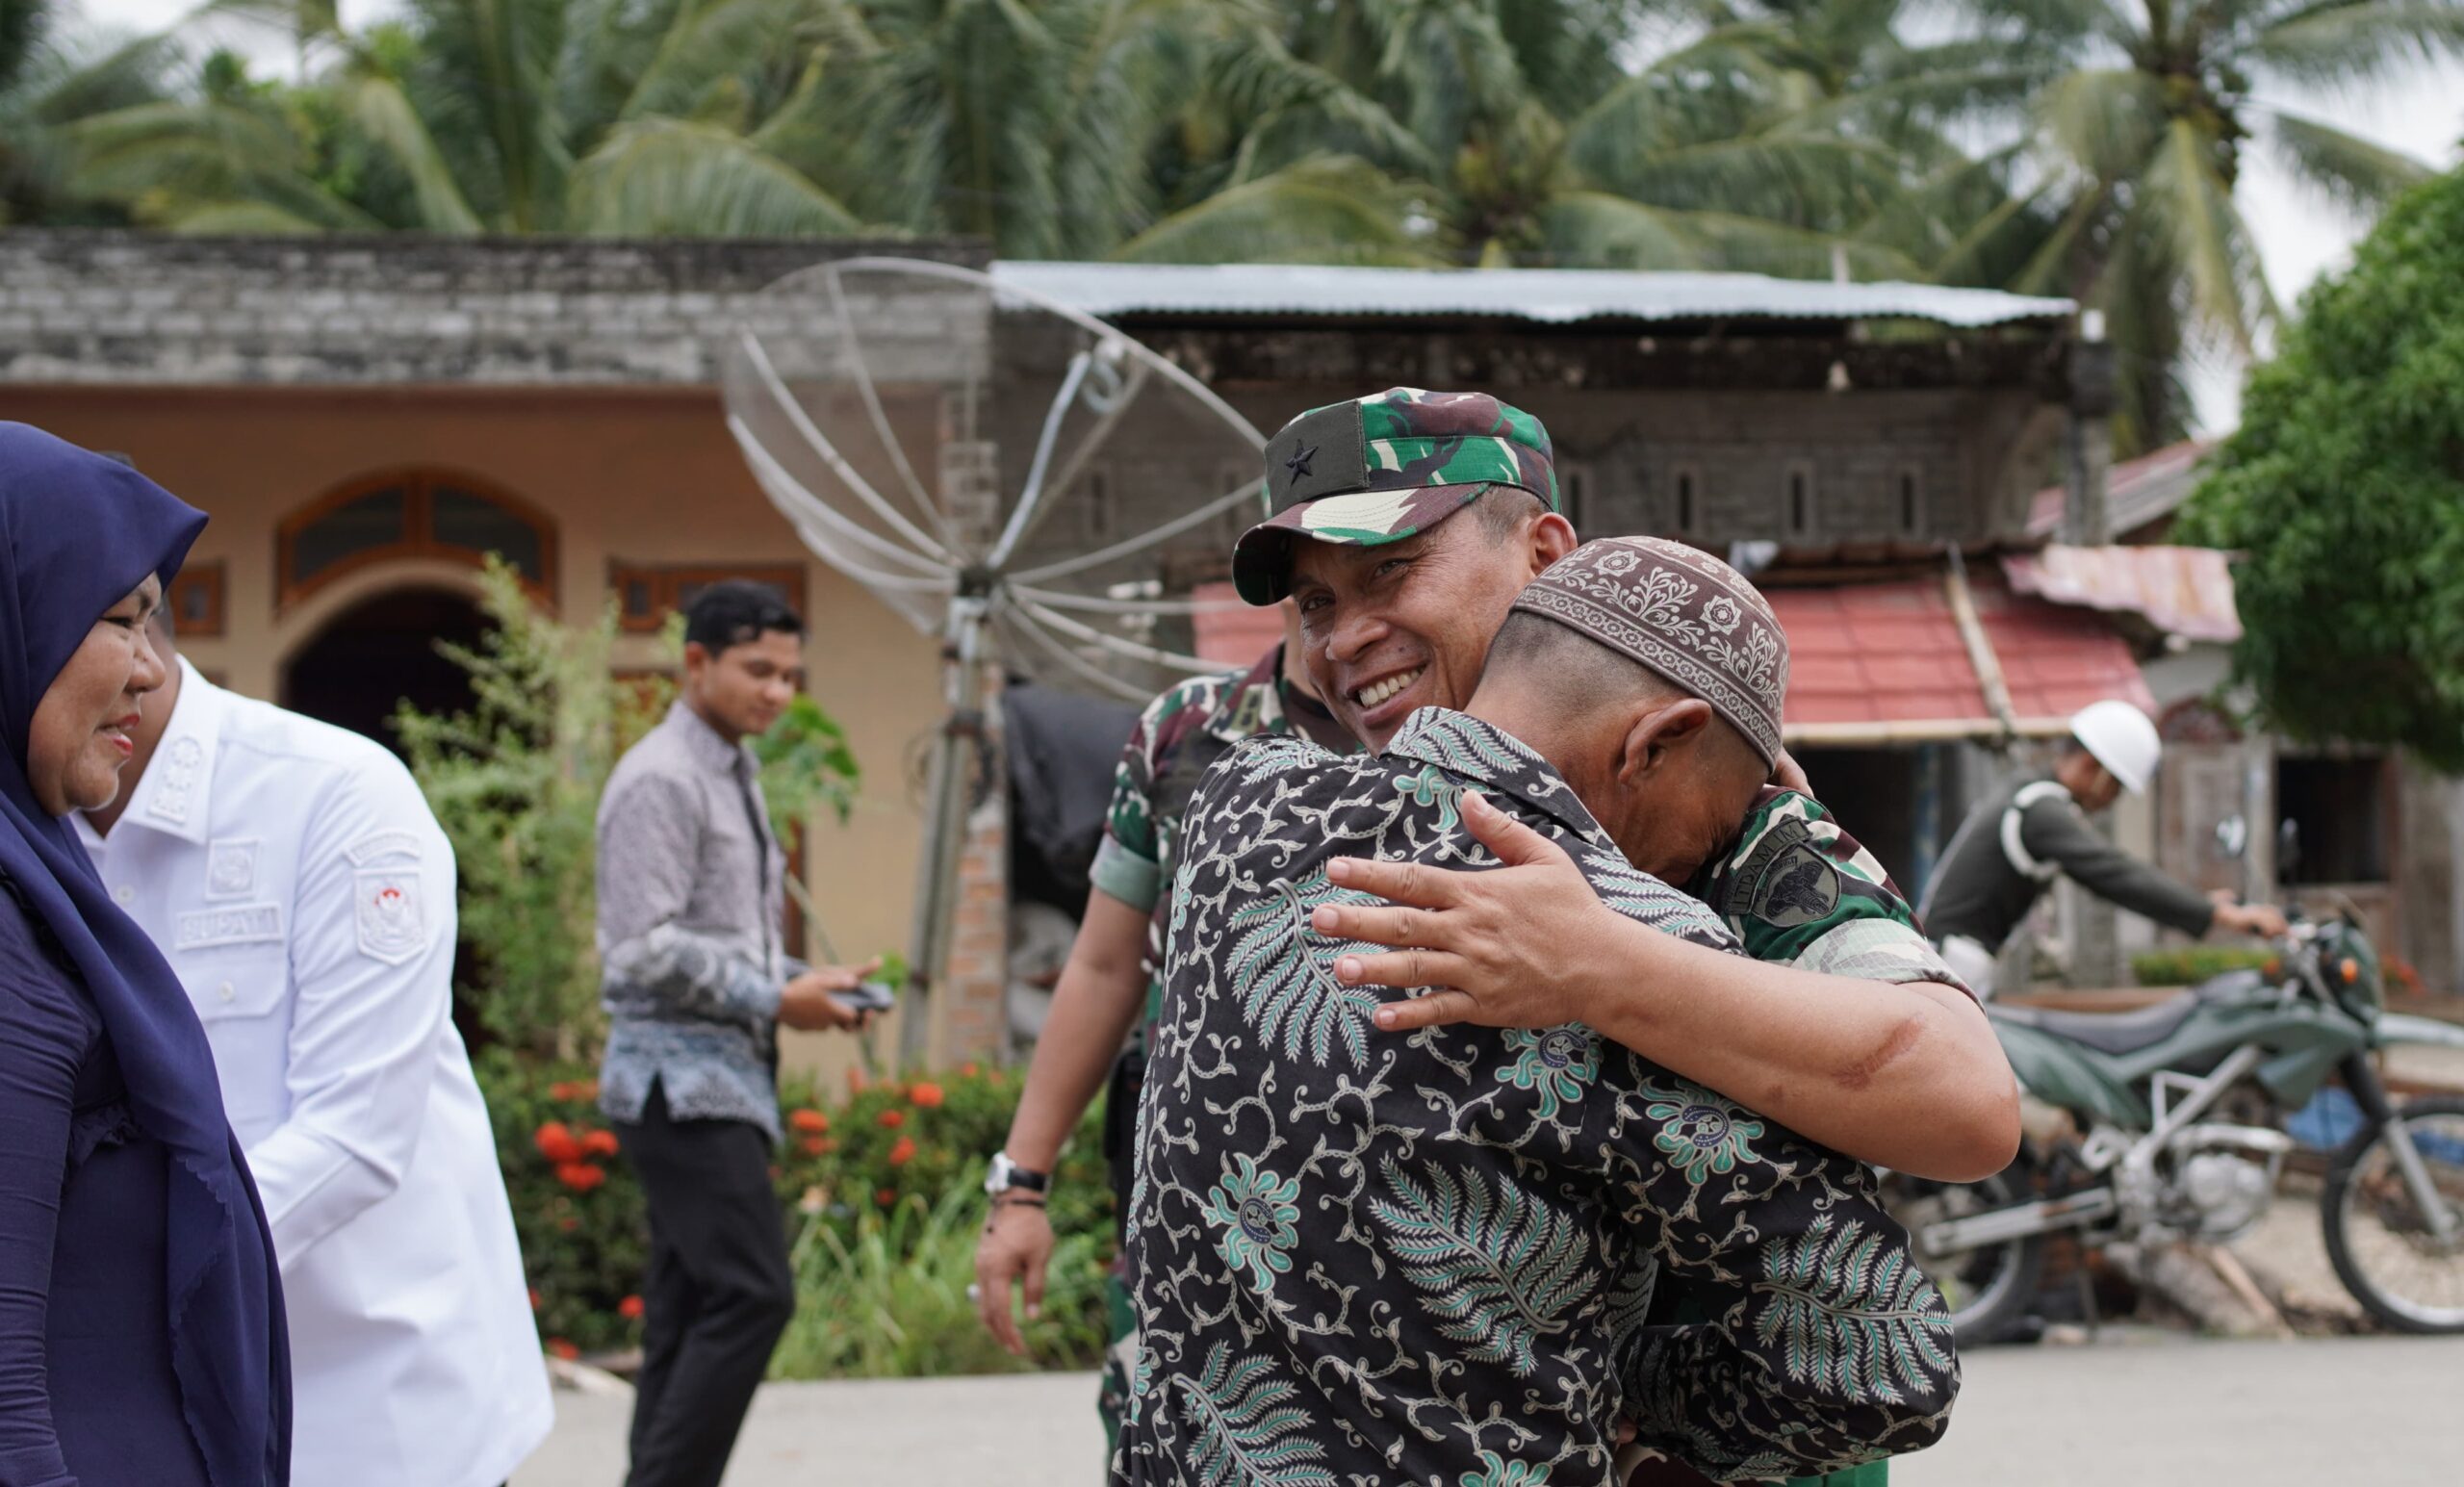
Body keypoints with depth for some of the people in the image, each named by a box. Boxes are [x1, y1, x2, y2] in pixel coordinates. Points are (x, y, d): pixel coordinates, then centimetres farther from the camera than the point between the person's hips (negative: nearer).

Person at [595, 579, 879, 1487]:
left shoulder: (736, 778, 18)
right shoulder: (661, 780, -11)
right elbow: (644, 948, -18)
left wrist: (798, 983, 7)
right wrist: (774, 1000, -15)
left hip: (725, 1077, 10)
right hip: (681, 1078, -10)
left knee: (691, 1313, 8)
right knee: (752, 1294, -16)